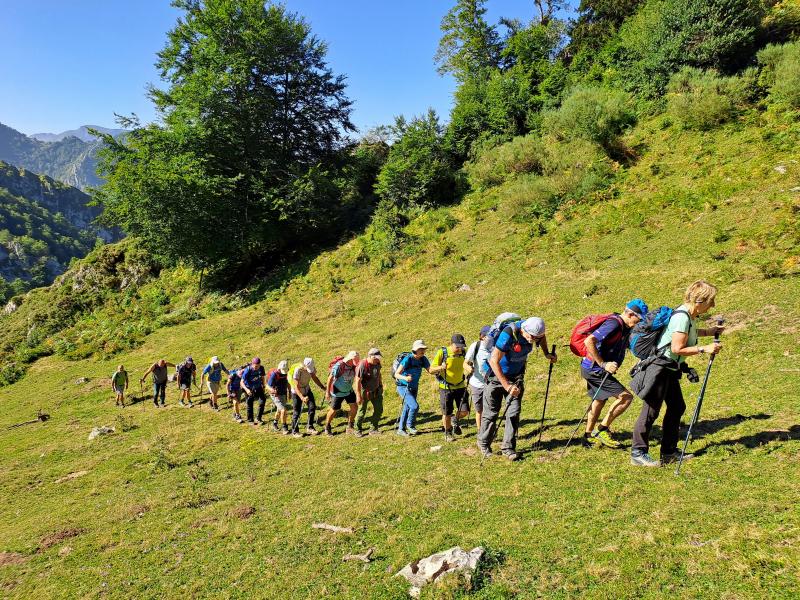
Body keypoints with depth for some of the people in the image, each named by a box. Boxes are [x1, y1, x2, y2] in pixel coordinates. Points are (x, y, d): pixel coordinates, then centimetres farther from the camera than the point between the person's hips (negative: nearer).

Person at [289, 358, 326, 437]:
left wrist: (322, 387, -1)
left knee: (312, 407, 0)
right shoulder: (298, 370, -32)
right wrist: (302, 397, -43)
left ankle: (310, 427, 14)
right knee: (297, 412, -1)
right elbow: (296, 387, -31)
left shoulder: (312, 367, -14)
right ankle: (295, 431, 13)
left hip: (307, 389, 6)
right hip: (297, 392, -5)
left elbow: (314, 377, 6)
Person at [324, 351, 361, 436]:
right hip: (338, 392, -6)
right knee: (334, 410, 6)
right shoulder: (339, 366, -27)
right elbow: (330, 378, -22)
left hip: (349, 390, 6)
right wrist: (327, 392, -19)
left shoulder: (353, 366, -9)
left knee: (354, 407, 2)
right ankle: (327, 428, 29)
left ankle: (350, 427, 19)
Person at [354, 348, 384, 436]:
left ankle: (373, 429, 23)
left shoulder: (377, 364, -6)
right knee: (362, 411, 6)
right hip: (365, 391, -6)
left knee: (379, 409, 8)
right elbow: (358, 381, -24)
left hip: (376, 391, 6)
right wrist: (358, 396, -23)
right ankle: (358, 430, 23)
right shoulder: (362, 365, -26)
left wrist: (381, 385, 20)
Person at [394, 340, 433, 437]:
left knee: (407, 409, 15)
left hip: (414, 388, 7)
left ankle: (400, 429, 29)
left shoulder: (423, 359, -6)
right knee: (415, 406, -19)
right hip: (403, 387, -7)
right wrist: (405, 378, -43)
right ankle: (410, 425, 4)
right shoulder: (407, 359, -24)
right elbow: (396, 374, -23)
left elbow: (430, 370, -11)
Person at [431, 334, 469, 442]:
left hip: (460, 386, 3)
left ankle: (455, 422, 32)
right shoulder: (442, 352, -14)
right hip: (446, 388, -3)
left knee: (464, 411, -1)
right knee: (447, 414, 4)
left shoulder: (463, 353, -4)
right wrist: (440, 367, -33)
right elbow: (431, 370, -12)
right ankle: (448, 434, 28)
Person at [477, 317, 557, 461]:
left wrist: (547, 354, 0)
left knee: (514, 412, -3)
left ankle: (508, 447, 7)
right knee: (491, 412, 3)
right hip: (497, 376, -5)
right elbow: (494, 361, -31)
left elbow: (542, 337, 14)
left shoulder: (534, 331, -14)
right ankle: (484, 444, 23)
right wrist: (507, 385, -33)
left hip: (517, 377, 5)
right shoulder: (508, 334, -33)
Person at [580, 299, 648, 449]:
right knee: (626, 397, -9)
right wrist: (603, 364, -28)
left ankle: (589, 436, 36)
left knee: (600, 400, 24)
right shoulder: (613, 324, -22)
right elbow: (589, 341, -31)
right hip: (595, 370, -10)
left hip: (593, 369, 10)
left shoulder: (625, 327, 7)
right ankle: (603, 429, 2)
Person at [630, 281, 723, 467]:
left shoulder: (690, 315, 8)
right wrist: (704, 349, -18)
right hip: (659, 367, -11)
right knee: (651, 410, -6)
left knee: (677, 407, 13)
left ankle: (669, 452, 22)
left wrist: (709, 331, 19)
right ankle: (638, 453, 2)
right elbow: (677, 348, -24)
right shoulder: (682, 317, -22)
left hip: (670, 369, 11)